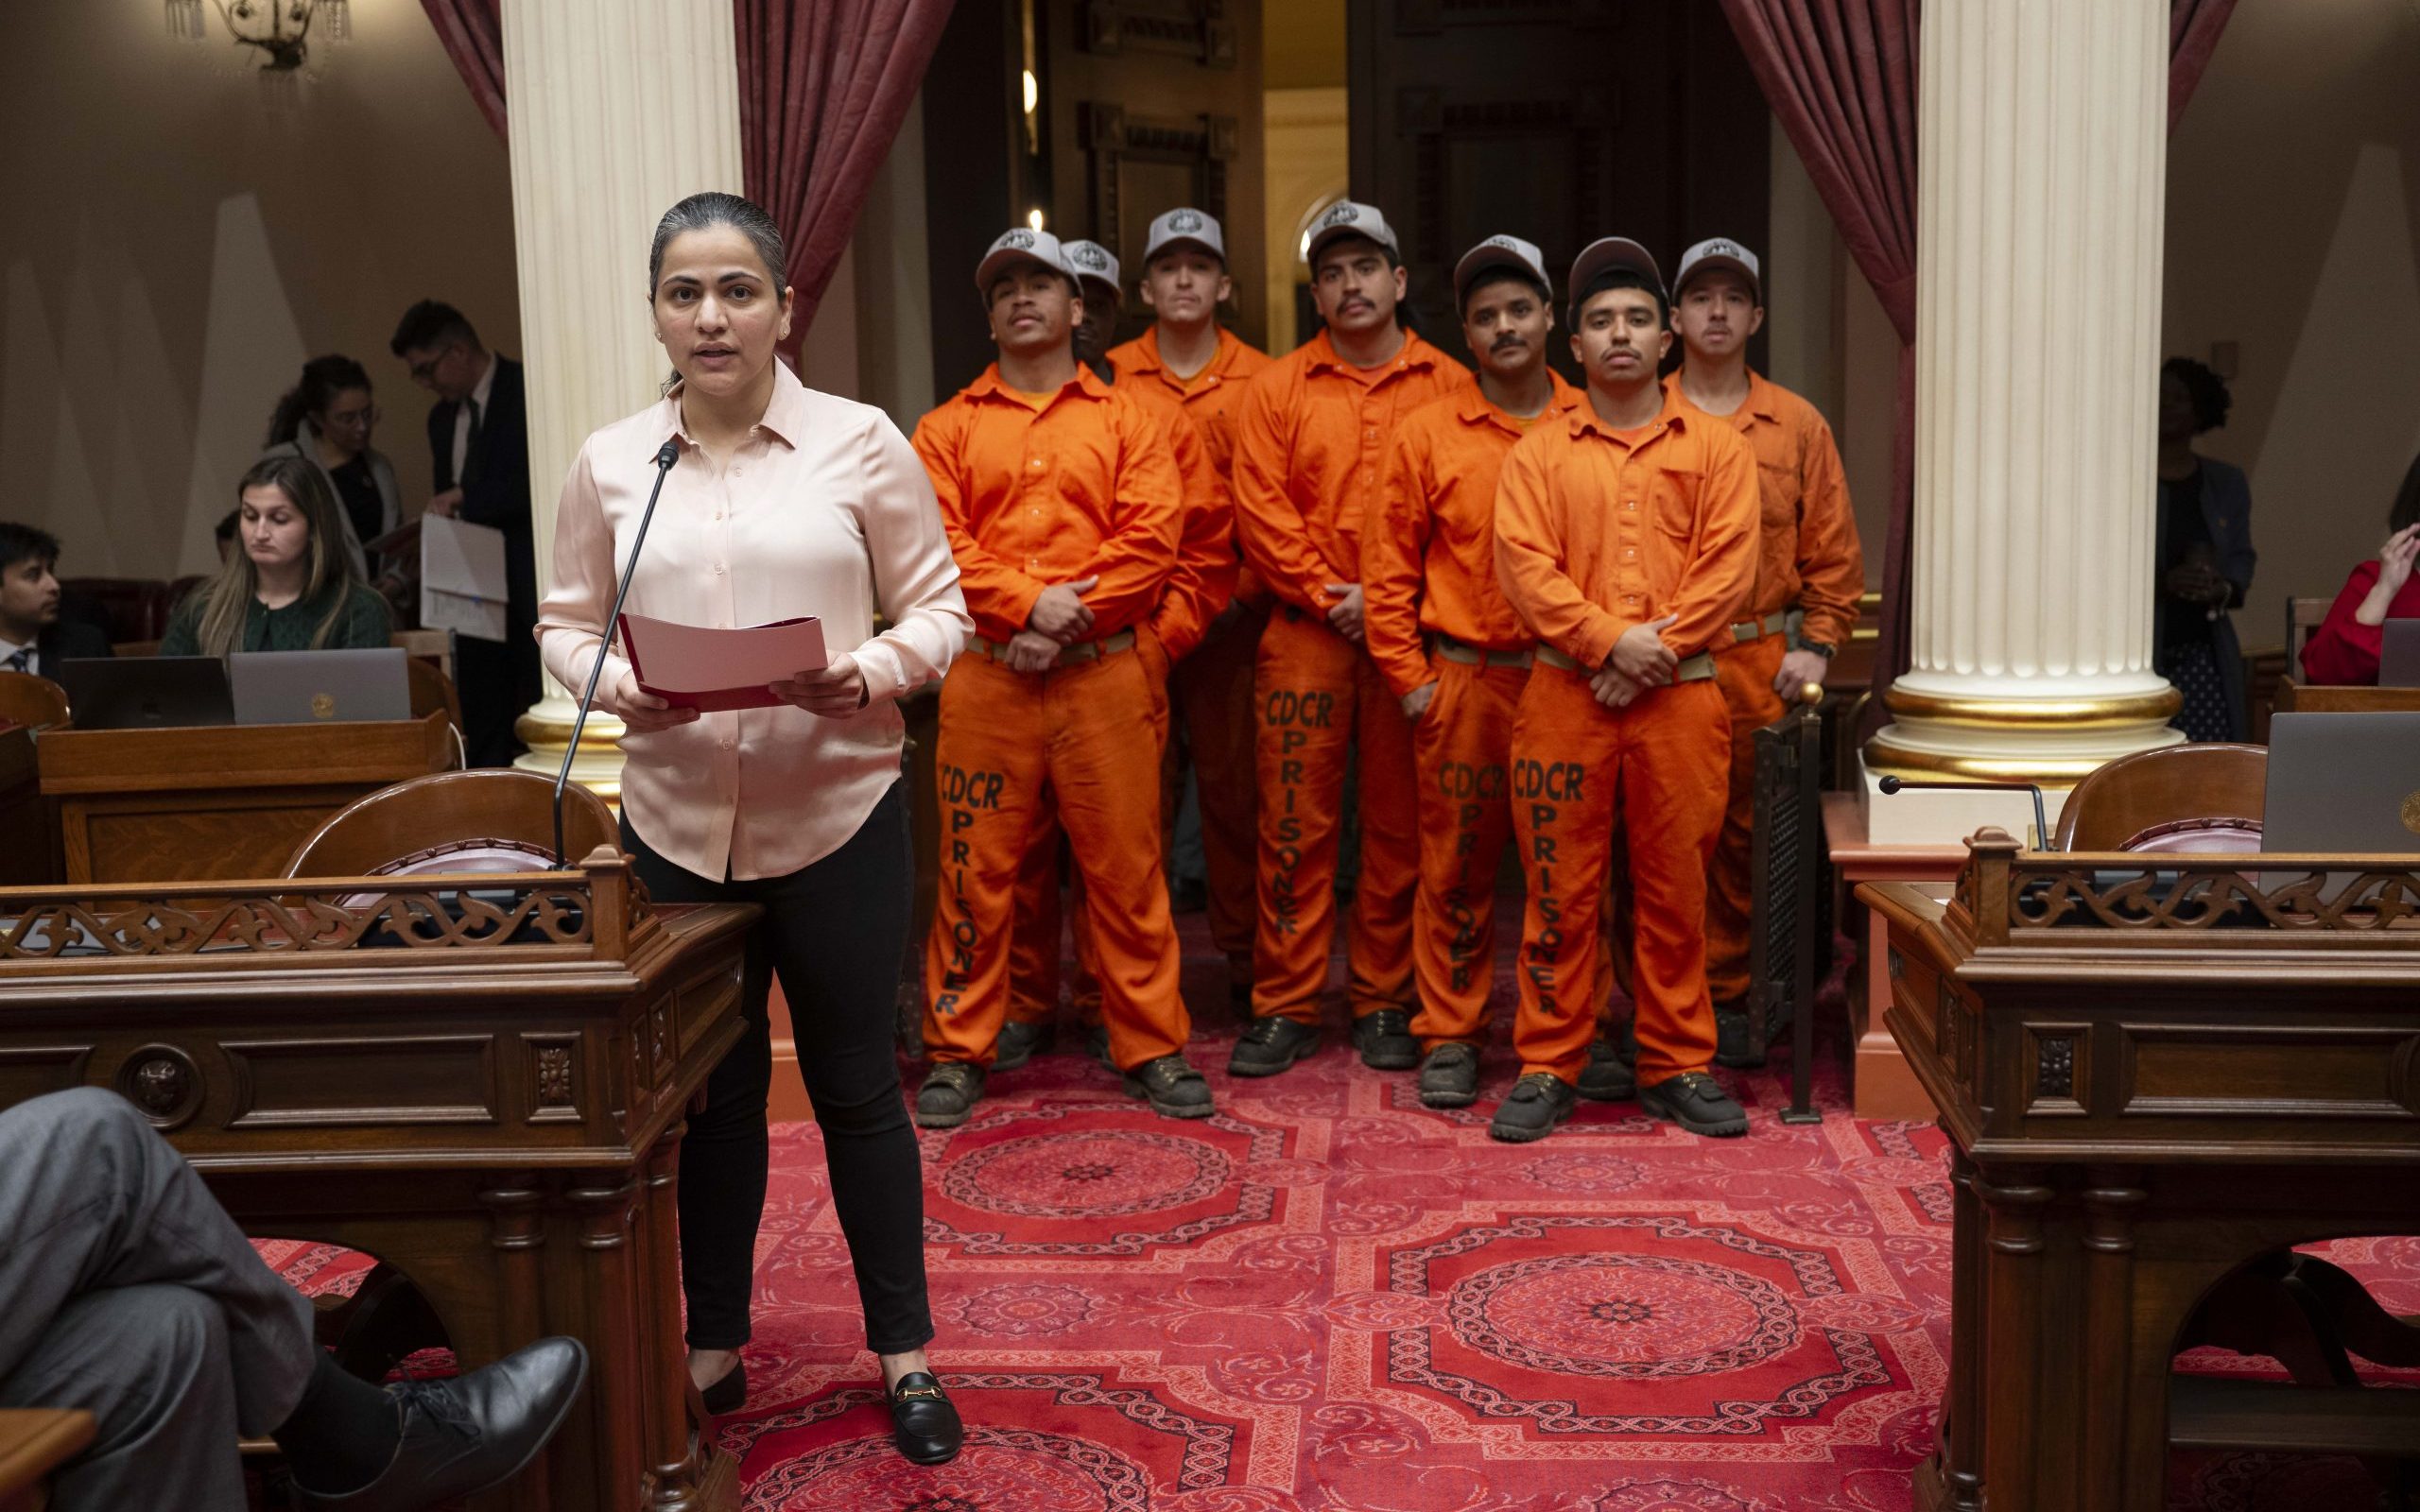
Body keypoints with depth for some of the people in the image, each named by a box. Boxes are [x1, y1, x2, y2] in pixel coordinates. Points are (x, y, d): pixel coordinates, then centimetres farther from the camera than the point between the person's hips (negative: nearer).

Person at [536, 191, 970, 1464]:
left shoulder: (860, 443, -3)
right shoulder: (610, 464, 4)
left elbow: (937, 607, 0)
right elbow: (565, 621, 10)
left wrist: (869, 673, -19)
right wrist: (618, 684, -11)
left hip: (836, 815, -2)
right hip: (677, 821, 3)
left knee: (855, 1086, 9)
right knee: (711, 1090, 15)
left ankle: (904, 1352, 25)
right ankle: (713, 1346, 33)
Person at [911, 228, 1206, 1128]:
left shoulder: (1124, 419, 10)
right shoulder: (948, 429, 11)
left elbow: (1151, 539, -2)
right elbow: (937, 546, -2)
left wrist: (1073, 614, -12)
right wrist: (1029, 602, -15)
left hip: (1104, 674, 0)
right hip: (986, 680, 1)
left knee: (1126, 868, 3)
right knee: (976, 869, 4)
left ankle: (1153, 1050, 14)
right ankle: (958, 1051, 16)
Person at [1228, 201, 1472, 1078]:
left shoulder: (1450, 387, 6)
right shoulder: (1278, 388, 8)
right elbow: (1260, 510, 0)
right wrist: (1326, 594, -9)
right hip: (1304, 637, 0)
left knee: (1400, 825, 6)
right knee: (1295, 824, 1)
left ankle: (1386, 1004, 17)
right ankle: (1285, 1007, 10)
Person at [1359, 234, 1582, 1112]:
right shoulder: (1428, 434, 3)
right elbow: (1387, 566, 4)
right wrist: (1408, 675, 0)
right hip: (1461, 680, 0)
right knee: (1456, 866, 6)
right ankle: (1449, 1037, 17)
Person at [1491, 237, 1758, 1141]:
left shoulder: (1716, 448, 8)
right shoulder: (1538, 454, 8)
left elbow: (1730, 568, -2)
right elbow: (1524, 566, -4)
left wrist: (1658, 647, -13)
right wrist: (1609, 639, -16)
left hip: (1681, 698, 0)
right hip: (1564, 696, 0)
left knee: (1676, 890, 6)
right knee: (1560, 889, 3)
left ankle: (1677, 1067, 18)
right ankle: (1548, 1067, 13)